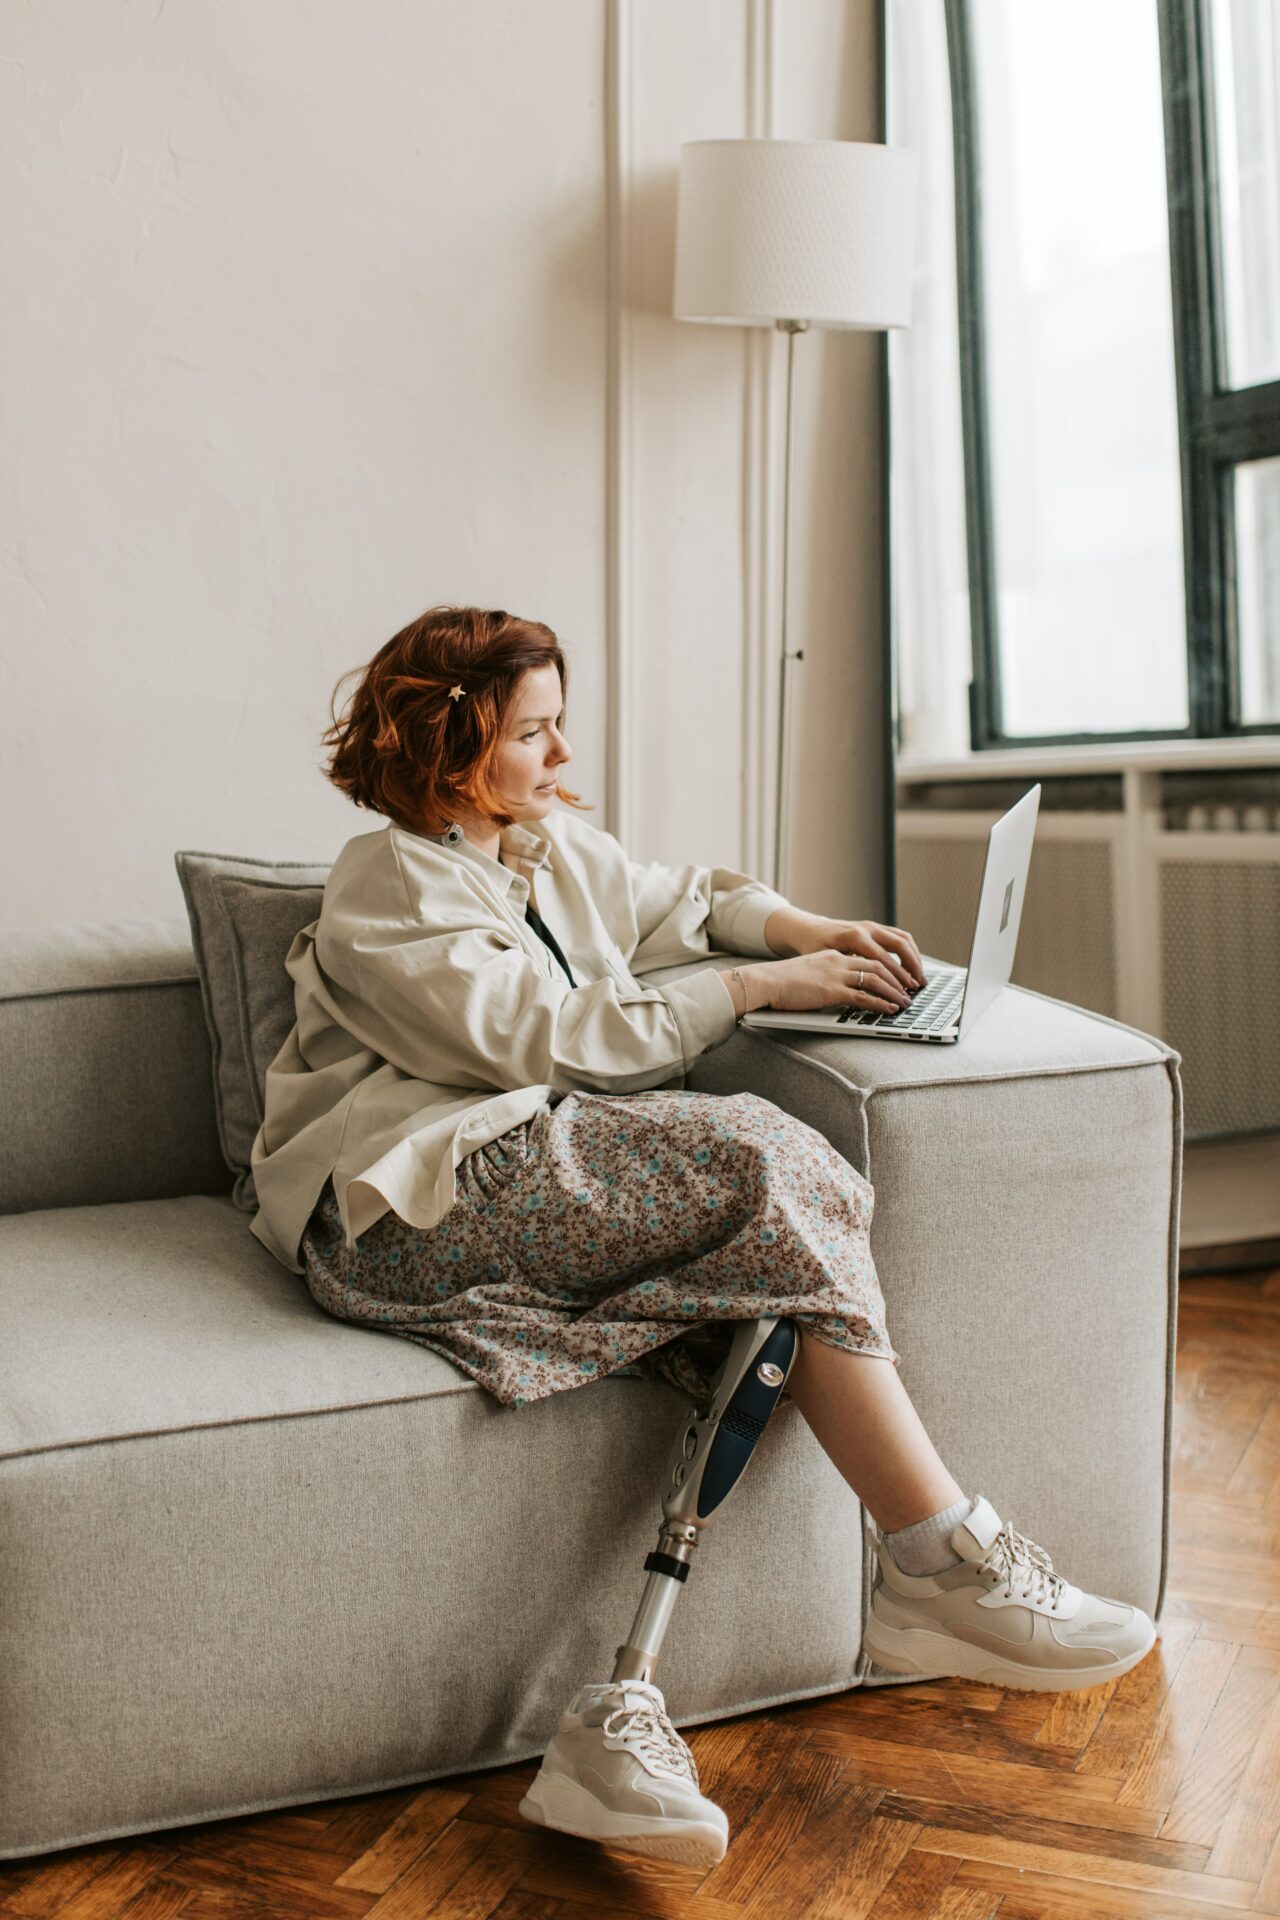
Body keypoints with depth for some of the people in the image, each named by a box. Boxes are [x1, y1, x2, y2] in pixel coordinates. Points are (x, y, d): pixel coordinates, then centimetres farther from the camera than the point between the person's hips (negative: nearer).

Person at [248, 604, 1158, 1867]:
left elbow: (683, 902, 35)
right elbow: (555, 1040, -13)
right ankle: (946, 1563, -22)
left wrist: (806, 929, 14)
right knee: (762, 1161, -26)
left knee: (762, 1273, -23)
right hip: (422, 1199, -8)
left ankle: (617, 1710, -30)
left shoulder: (561, 846, 22)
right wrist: (758, 985, -10)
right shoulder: (386, 888, -4)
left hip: (563, 1169, 8)